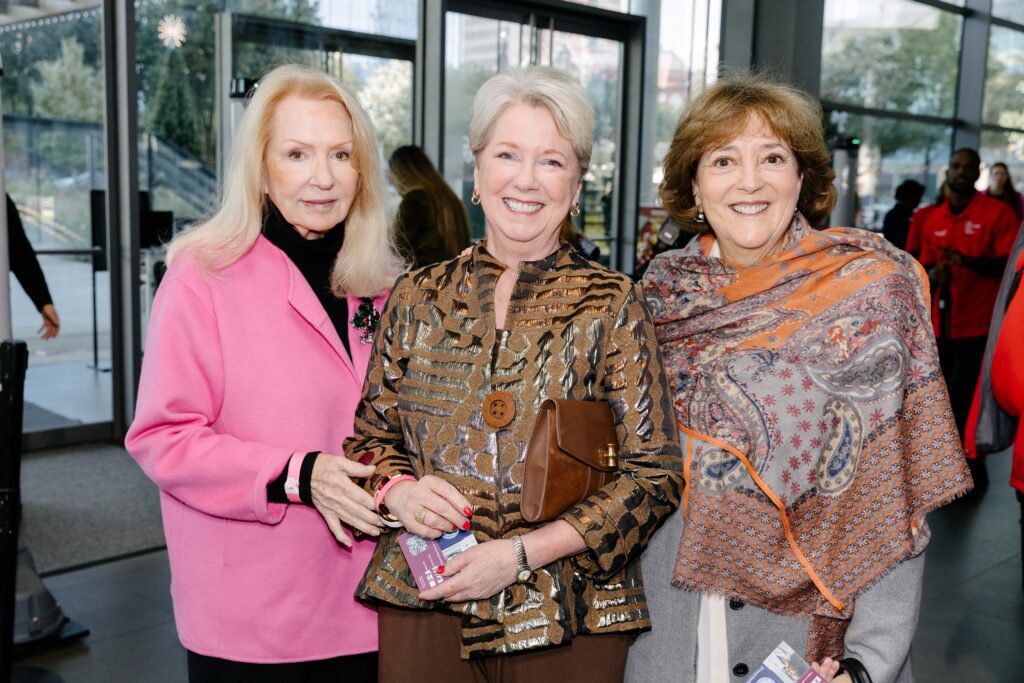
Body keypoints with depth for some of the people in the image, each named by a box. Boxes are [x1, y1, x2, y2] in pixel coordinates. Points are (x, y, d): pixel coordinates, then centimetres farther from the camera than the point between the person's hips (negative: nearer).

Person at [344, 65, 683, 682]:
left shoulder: (612, 305, -4)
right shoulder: (417, 298, 3)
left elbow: (654, 472, -6)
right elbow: (370, 434, 12)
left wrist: (523, 552, -15)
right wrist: (397, 491, -11)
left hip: (567, 616, -2)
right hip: (424, 603, 2)